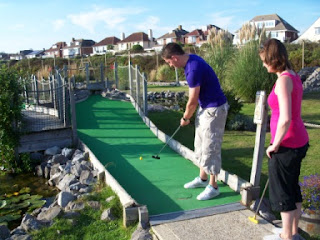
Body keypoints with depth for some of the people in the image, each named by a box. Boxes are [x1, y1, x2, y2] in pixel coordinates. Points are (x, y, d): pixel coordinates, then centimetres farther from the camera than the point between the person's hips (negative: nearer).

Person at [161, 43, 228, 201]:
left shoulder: (193, 69, -27)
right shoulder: (191, 59, 3)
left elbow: (192, 101, -19)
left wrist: (185, 118, -3)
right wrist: (188, 114, 8)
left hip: (214, 110, -10)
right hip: (205, 107, 10)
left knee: (210, 148, -2)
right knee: (200, 145, 17)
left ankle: (213, 186, 11)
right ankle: (202, 178, 31)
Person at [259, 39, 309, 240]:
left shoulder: (283, 80, -20)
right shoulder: (294, 76, 8)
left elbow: (285, 118, -28)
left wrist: (275, 144, -15)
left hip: (286, 145, -9)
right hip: (299, 141, 9)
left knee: (282, 192, 6)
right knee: (293, 187, 20)